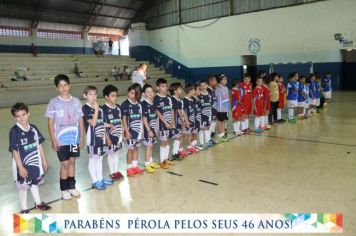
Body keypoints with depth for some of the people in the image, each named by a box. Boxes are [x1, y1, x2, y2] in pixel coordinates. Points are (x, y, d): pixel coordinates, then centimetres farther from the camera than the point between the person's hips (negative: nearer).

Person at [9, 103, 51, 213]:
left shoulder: (33, 128, -4)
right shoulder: (14, 131, -18)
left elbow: (39, 145, 4)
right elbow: (14, 151, -17)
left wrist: (44, 160, 7)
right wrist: (20, 167, -17)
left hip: (35, 162, 5)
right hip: (23, 164, -4)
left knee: (35, 183, 23)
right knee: (23, 187, 12)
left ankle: (38, 203, 43)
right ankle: (24, 209, 29)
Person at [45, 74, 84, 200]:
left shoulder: (76, 101, 0)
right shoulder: (53, 102, -6)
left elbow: (80, 120, 3)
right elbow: (50, 122, -3)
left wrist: (82, 137, 2)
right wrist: (53, 140, -7)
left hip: (75, 138, 2)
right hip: (61, 139, -2)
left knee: (72, 162, 13)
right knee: (64, 164, 5)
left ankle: (72, 186, 28)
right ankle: (64, 189, 21)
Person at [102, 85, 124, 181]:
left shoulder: (118, 107, 4)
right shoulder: (104, 109, -15)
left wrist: (122, 134, 7)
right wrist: (107, 138, -17)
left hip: (118, 135, 5)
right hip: (110, 135, -5)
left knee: (117, 153, 16)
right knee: (111, 154, 8)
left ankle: (116, 171, 29)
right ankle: (112, 173, 22)